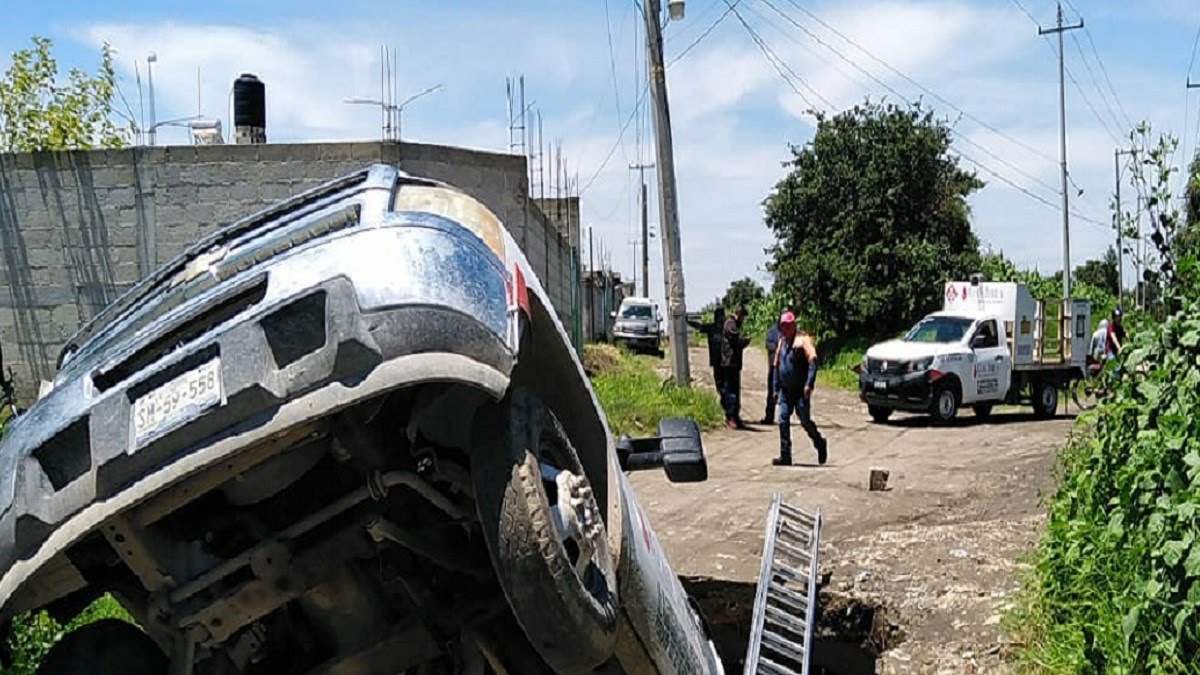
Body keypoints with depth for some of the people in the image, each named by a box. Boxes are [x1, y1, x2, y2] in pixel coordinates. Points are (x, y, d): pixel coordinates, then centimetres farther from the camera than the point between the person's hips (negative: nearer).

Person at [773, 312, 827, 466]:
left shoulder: (803, 339, -7)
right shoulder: (782, 341, 15)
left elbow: (812, 362, -15)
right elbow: (777, 365, 21)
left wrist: (809, 384, -23)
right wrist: (776, 387, 18)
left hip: (800, 390, -6)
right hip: (785, 390, 6)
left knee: (805, 421, -1)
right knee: (783, 420, -2)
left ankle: (820, 443, 25)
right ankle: (785, 456, -1)